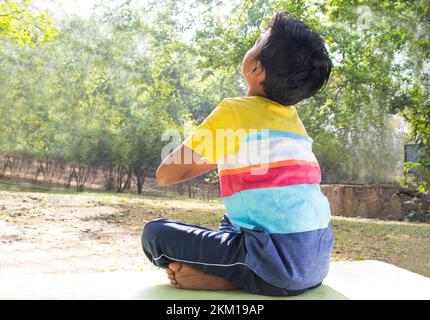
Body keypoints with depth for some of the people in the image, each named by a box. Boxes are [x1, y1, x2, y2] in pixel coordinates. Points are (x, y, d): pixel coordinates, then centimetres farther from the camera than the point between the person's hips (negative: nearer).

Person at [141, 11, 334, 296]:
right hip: (319, 263, 8)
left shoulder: (232, 111, -7)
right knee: (230, 223, 33)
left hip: (279, 267, -8)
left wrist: (212, 160, 15)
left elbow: (166, 175, 0)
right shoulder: (292, 118, 12)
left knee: (155, 233, 0)